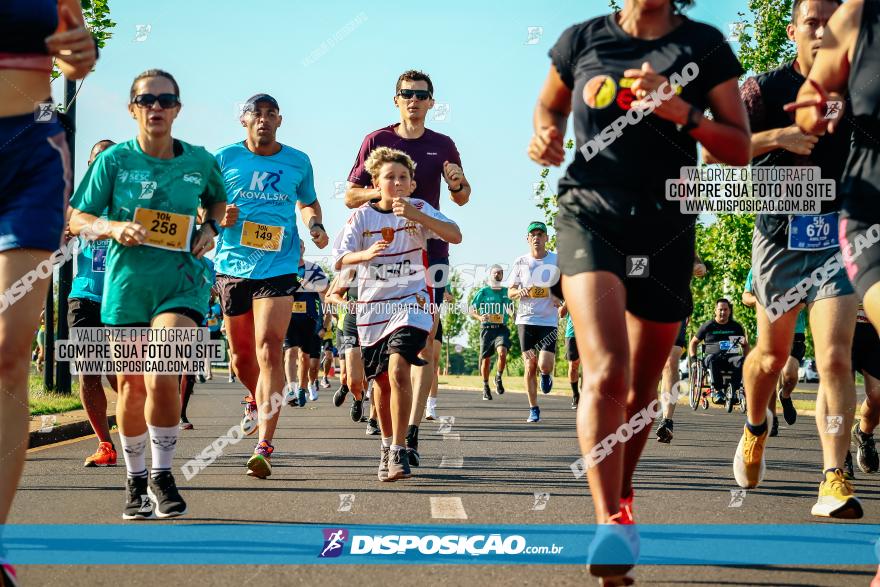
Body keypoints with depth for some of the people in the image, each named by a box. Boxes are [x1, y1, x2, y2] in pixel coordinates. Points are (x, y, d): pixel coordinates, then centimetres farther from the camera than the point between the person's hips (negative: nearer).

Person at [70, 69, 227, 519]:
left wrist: (210, 227, 2)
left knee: (162, 378, -22)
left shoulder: (199, 161, 1)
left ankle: (162, 475, -3)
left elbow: (217, 200, 22)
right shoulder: (114, 160, -3)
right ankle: (135, 480, 29)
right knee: (131, 386, 8)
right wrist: (114, 228, -18)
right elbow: (77, 219, 1)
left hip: (182, 284, -1)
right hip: (126, 286, 1)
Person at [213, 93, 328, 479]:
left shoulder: (298, 162, 7)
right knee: (240, 355, 11)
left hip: (279, 267, -2)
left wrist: (315, 225, 4)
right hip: (232, 265, 2)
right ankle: (256, 399, 47)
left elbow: (308, 202, 25)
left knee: (268, 348, -17)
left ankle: (264, 447, -21)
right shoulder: (225, 158, 3)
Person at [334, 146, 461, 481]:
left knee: (398, 370, -22)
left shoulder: (419, 209, -2)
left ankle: (398, 450, -18)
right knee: (381, 380, 11)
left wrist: (416, 216, -25)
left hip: (410, 301, -3)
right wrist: (365, 254, -26)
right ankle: (387, 444, 32)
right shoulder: (362, 216, 1)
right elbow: (340, 260, -5)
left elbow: (455, 236, -14)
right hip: (372, 306, 3)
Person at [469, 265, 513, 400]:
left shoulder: (506, 292, 11)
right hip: (487, 328, -1)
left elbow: (510, 310, 21)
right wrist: (479, 317, -17)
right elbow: (472, 310, 4)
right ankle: (485, 387, 21)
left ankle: (498, 378, 0)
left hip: (501, 328, 1)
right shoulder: (483, 291, 4)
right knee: (486, 359, 3)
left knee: (502, 352, -24)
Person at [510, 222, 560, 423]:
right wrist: (521, 291, -14)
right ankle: (533, 409, 10)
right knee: (530, 366, -1)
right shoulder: (521, 262, 6)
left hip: (549, 320, -1)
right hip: (526, 319, 1)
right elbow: (510, 292, 9)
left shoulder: (557, 260, 1)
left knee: (544, 366, -14)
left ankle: (547, 375, 25)